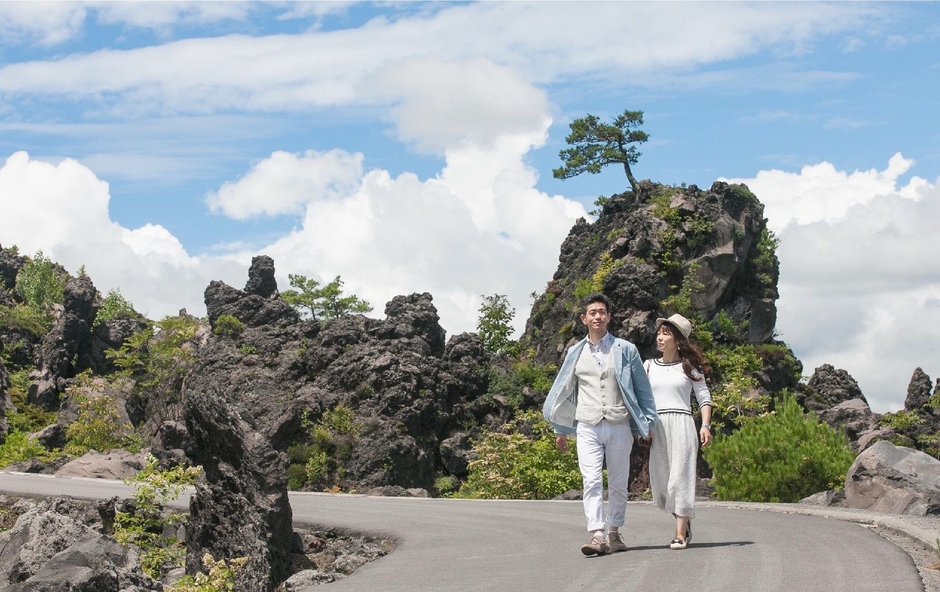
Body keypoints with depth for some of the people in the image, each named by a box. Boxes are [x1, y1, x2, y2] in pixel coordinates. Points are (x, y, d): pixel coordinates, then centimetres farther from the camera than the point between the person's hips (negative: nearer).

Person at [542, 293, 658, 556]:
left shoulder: (625, 350, 4)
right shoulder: (575, 353, 9)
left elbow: (642, 389, 8)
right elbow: (564, 391, 18)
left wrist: (647, 423, 4)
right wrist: (560, 429, 19)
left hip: (619, 427, 0)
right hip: (587, 428, 0)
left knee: (618, 484, 6)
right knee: (591, 481, -13)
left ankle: (614, 532, 20)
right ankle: (597, 535, -19)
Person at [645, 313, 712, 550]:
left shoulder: (689, 366, 5)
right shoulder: (649, 366, 12)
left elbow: (704, 397, 5)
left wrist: (705, 426, -6)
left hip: (682, 425, -3)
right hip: (657, 427, 3)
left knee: (679, 477, -8)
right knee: (660, 481, 4)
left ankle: (680, 534, -4)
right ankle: (684, 521, 27)